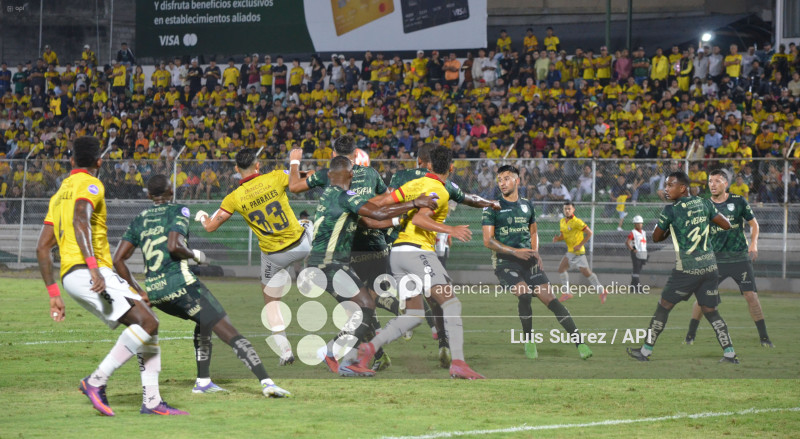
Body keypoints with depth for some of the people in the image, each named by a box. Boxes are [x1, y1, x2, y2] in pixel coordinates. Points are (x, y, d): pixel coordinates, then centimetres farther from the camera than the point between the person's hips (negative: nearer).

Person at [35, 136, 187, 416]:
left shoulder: (59, 195, 25)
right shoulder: (89, 185, -1)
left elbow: (42, 248, 22)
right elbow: (79, 220, -22)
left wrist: (54, 295, 21)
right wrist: (92, 267, -32)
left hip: (71, 277, 9)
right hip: (87, 273, -9)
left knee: (148, 324, 9)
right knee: (147, 322, -17)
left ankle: (151, 400, 2)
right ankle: (96, 381, -18)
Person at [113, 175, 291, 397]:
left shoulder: (138, 220, 16)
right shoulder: (178, 211, 1)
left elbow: (118, 259, 9)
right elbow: (173, 246, -17)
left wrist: (138, 292, 14)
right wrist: (195, 254, 2)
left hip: (153, 291, 6)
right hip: (179, 283, -6)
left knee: (204, 322, 31)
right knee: (231, 334, -7)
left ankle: (203, 381, 24)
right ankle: (266, 382, -19)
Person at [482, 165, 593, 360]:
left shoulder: (527, 205, 12)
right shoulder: (493, 207, -1)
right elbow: (488, 241, -8)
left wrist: (535, 252, 7)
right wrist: (515, 251, -17)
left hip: (528, 260, 3)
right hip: (504, 262, -3)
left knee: (549, 297, -8)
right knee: (524, 294, -27)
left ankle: (579, 342, -8)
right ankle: (528, 341, -7)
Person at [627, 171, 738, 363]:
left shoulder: (671, 210, -8)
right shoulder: (705, 203, 5)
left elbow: (656, 238, 2)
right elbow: (727, 225, 10)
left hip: (687, 268, -5)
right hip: (709, 266, 5)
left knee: (663, 307, 7)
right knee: (710, 311, 11)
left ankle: (646, 351, 12)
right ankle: (729, 353, 2)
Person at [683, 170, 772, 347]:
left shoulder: (738, 201, -1)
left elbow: (754, 223, 8)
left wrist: (754, 243, -6)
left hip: (740, 257, -1)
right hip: (715, 259, 1)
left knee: (751, 296, -7)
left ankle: (764, 337, 2)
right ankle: (690, 335, 13)